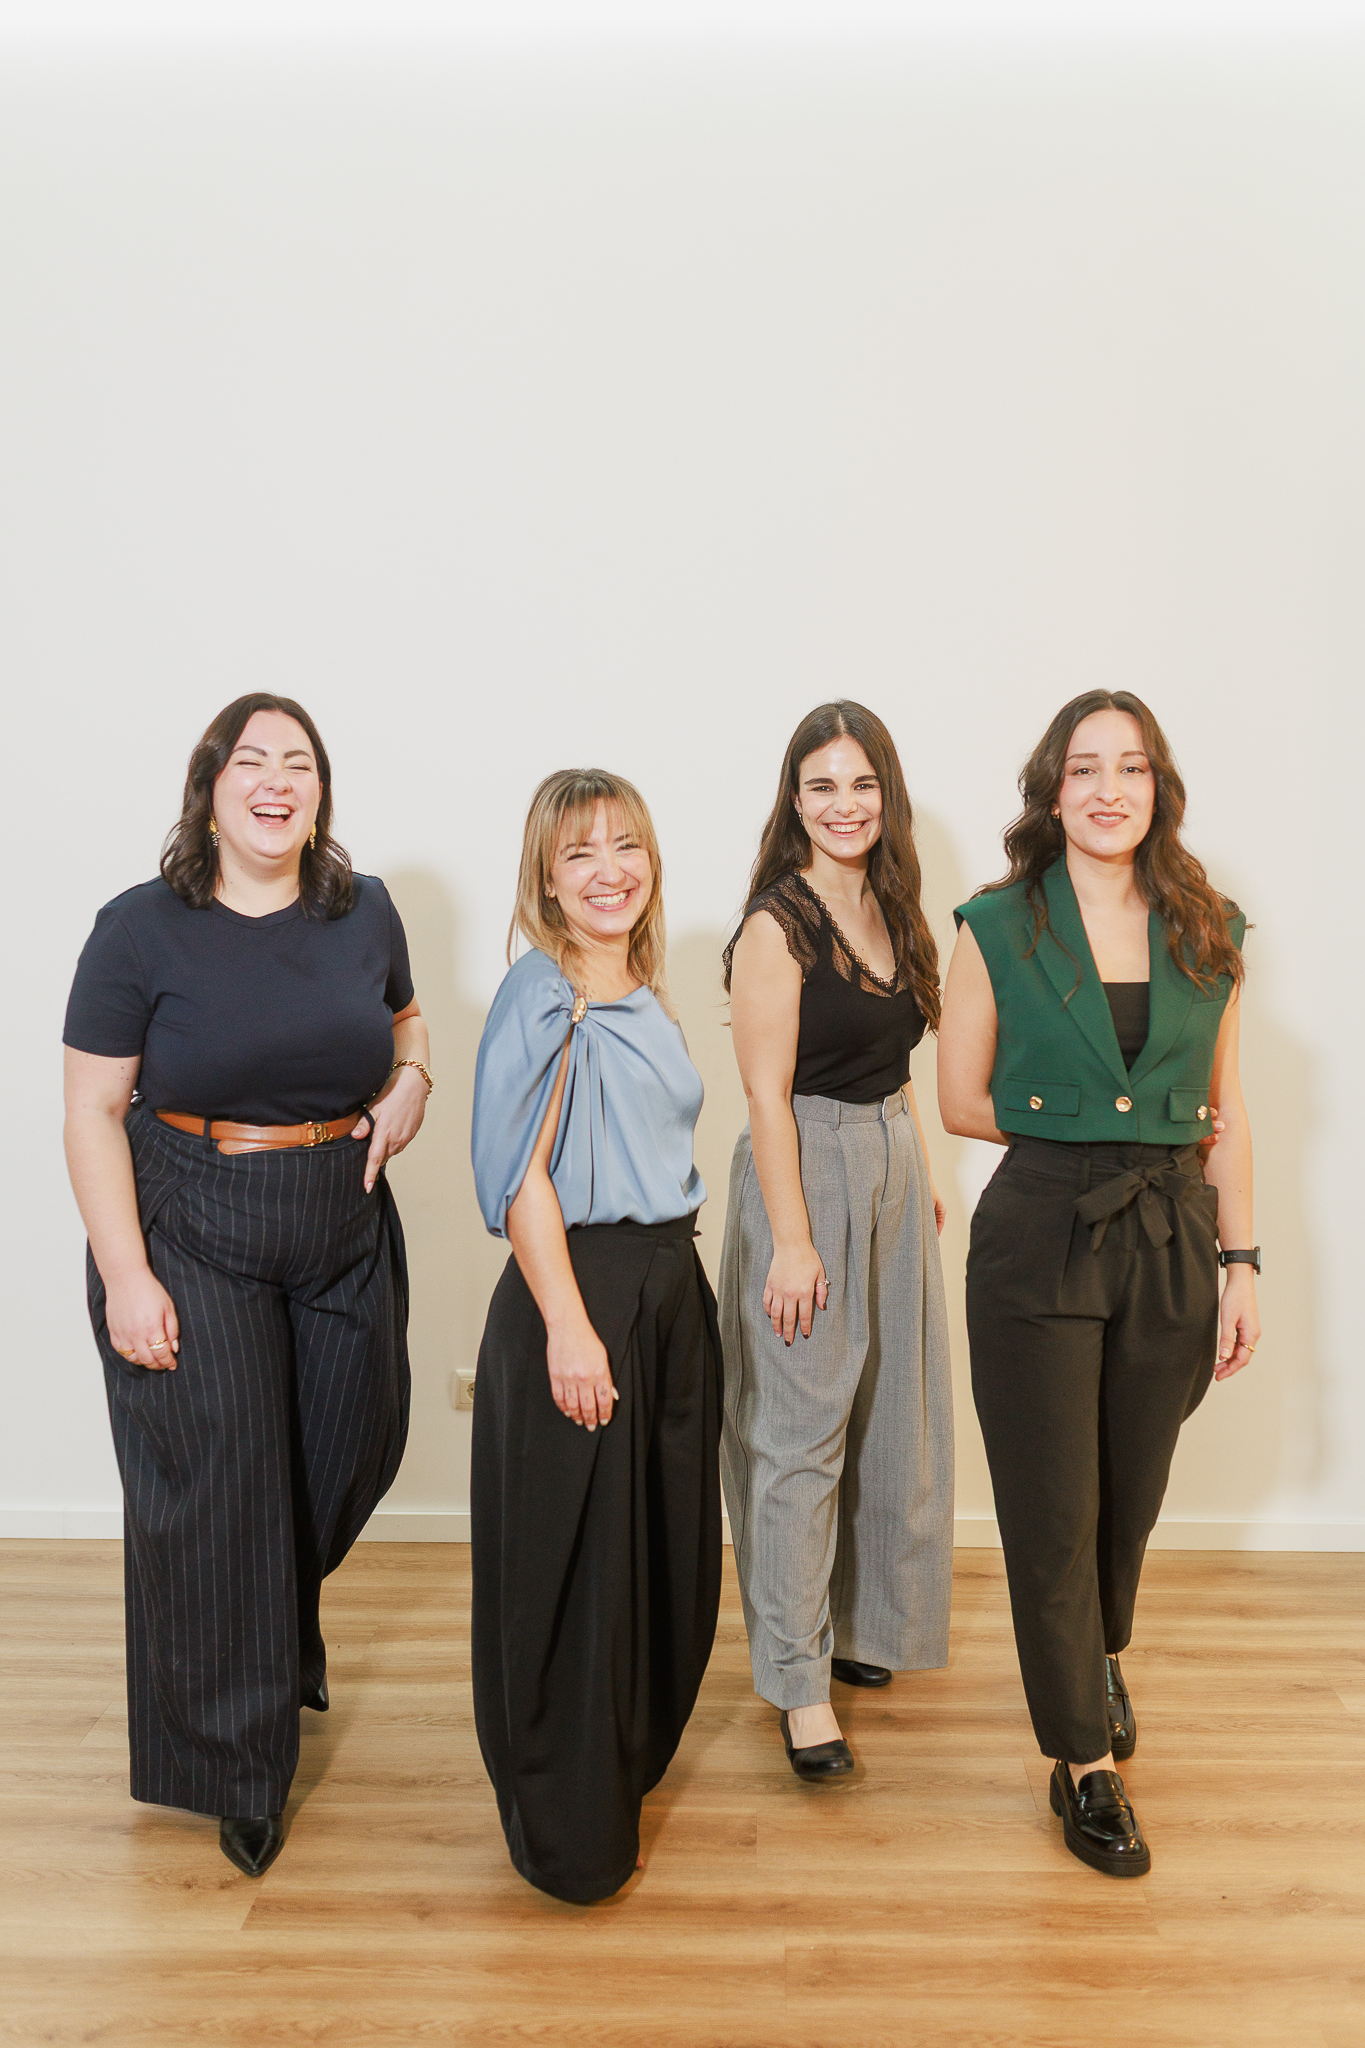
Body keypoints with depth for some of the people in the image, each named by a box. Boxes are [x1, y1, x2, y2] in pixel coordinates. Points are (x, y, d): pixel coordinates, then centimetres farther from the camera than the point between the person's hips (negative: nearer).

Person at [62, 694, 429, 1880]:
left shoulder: (363, 912, 1)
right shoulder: (143, 928, -10)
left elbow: (403, 1017, 21)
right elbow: (93, 1113, -9)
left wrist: (410, 1080, -2)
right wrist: (126, 1275, -14)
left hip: (346, 1235, 4)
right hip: (192, 1244, -4)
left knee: (349, 1454, 16)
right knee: (216, 1496, 3)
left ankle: (288, 1635, 50)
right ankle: (239, 1768, 24)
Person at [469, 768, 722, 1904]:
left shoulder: (646, 997, 12)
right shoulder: (541, 995, -12)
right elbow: (522, 1174, -17)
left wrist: (675, 1281, 17)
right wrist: (568, 1324, -21)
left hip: (669, 1285, 8)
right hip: (579, 1287, -8)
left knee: (667, 1542, 18)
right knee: (574, 1563, 3)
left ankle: (634, 1759, 40)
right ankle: (574, 1836, 21)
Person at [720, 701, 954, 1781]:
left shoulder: (890, 912, 9)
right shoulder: (778, 926, -14)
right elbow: (768, 1096, -17)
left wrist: (923, 1174, 14)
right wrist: (792, 1242, -18)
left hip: (892, 1170, 8)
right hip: (806, 1174, -8)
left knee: (886, 1417, 17)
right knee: (801, 1435, 1)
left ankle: (857, 1621, 36)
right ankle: (800, 1681, 13)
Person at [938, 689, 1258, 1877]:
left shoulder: (1208, 932, 4)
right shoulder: (999, 928, -3)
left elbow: (1226, 1113, 7)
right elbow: (964, 1102, 0)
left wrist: (1240, 1262, 4)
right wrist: (1077, 1134, -3)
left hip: (1170, 1242, 3)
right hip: (1038, 1244, -2)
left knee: (1132, 1493, 17)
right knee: (1052, 1511, 5)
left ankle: (1100, 1655, 49)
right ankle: (1085, 1762, 25)